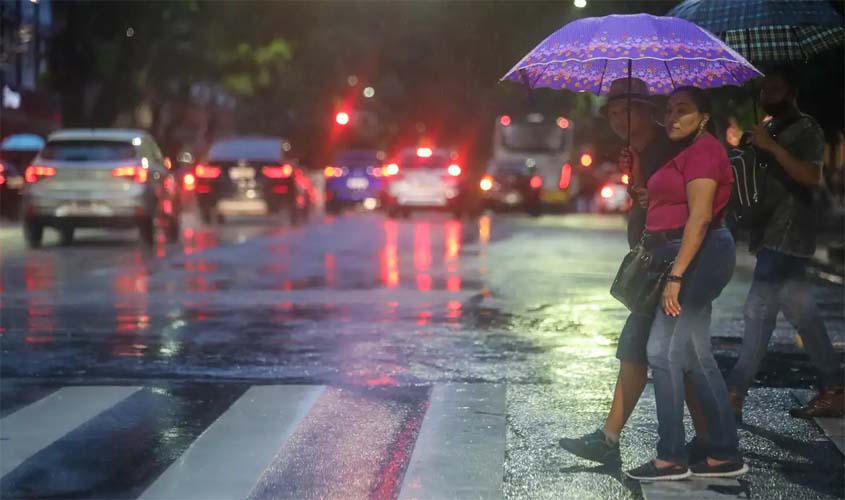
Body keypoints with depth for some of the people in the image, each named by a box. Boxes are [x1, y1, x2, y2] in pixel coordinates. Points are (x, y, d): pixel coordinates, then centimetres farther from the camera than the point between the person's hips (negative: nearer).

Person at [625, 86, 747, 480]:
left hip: (698, 256, -10)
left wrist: (676, 274, -25)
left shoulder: (703, 149, -12)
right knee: (696, 358, 10)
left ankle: (671, 457, -5)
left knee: (664, 352, -9)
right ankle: (725, 455, 13)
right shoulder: (686, 153, 19)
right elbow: (664, 210, 14)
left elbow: (700, 216, -21)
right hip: (686, 258, 10)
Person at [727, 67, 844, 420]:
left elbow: (811, 177, -20)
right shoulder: (771, 130, 21)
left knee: (759, 309, -12)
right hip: (773, 232, 9)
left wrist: (771, 148, -22)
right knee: (801, 311, 9)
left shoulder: (806, 129, -6)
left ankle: (735, 396, -13)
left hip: (787, 233, -9)